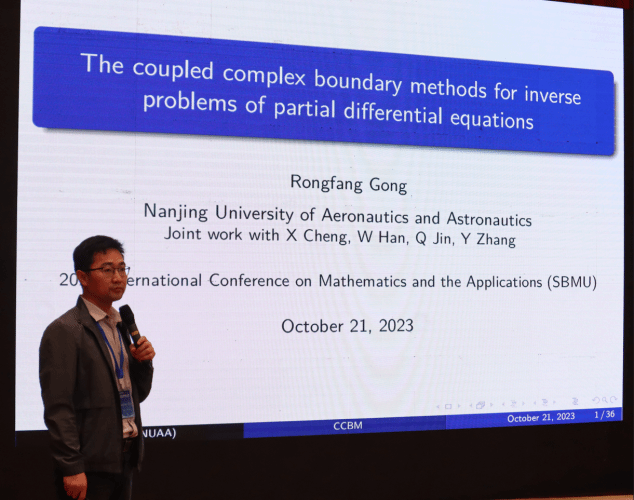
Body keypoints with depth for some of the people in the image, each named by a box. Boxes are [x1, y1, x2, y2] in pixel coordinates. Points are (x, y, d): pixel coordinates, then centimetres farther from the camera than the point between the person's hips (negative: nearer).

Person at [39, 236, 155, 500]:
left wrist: (143, 361, 1)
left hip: (124, 462, 7)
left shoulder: (120, 326, 14)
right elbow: (58, 407, -15)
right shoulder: (64, 331, -10)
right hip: (89, 468, -7)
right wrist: (71, 468, -19)